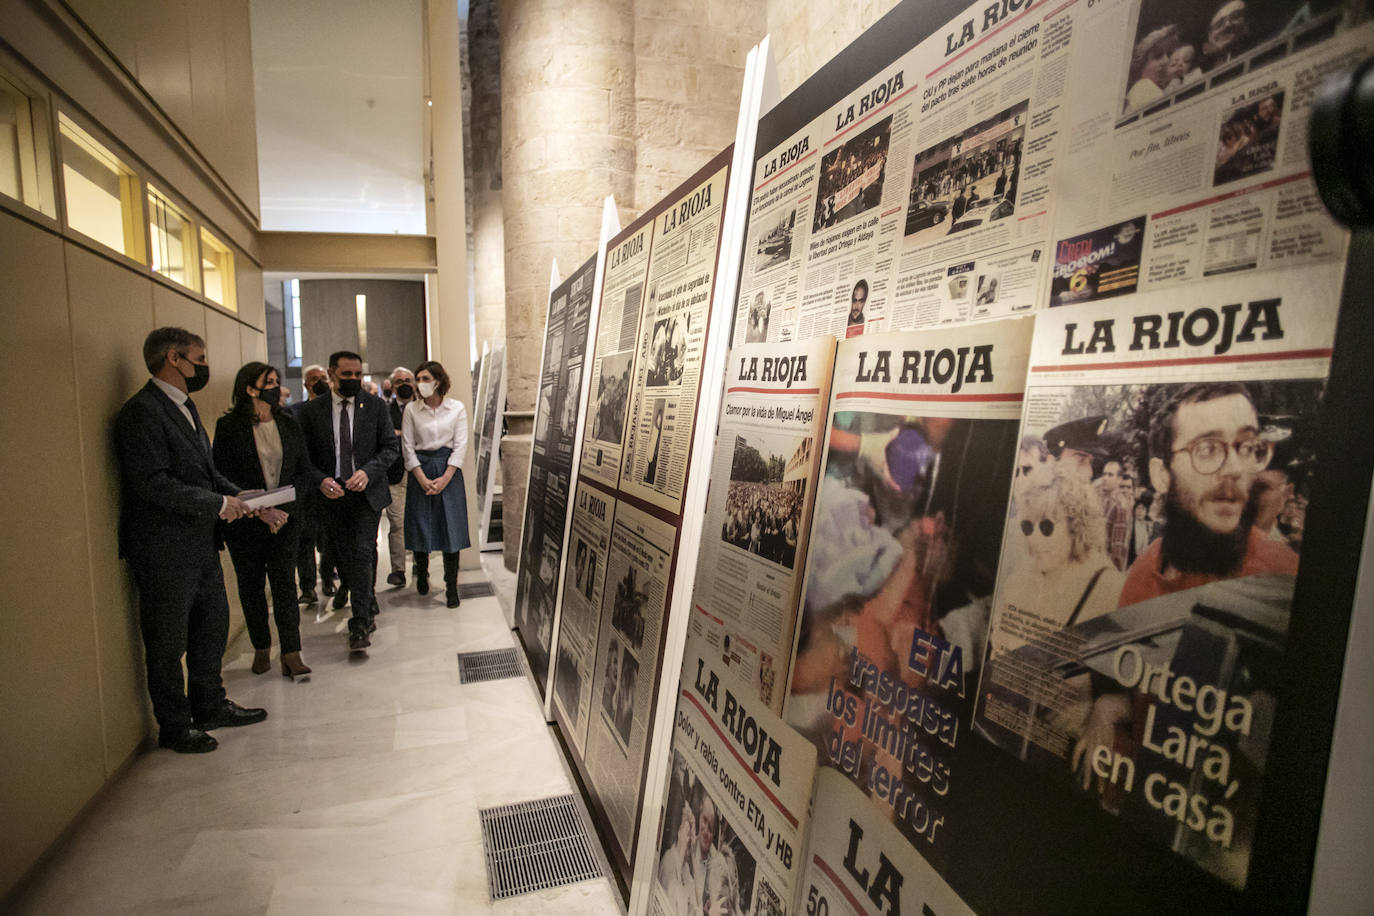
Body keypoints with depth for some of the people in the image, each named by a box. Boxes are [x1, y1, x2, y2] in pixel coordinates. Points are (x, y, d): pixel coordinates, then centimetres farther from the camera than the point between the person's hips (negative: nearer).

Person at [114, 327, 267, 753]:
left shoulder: (185, 406, 13)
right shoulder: (141, 412, -17)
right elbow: (151, 482, -24)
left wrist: (238, 495, 5)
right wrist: (217, 504, -20)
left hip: (199, 542, 9)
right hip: (163, 547, -9)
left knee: (213, 622, 18)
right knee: (168, 640, 6)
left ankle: (209, 705, 35)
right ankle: (174, 727, 23)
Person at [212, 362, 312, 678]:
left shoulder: (289, 426, 7)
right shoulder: (229, 427, -4)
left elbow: (302, 474, 7)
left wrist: (284, 507, -8)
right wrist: (259, 510, -13)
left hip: (285, 518, 2)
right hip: (245, 523, -2)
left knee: (285, 583, -1)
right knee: (251, 585, 9)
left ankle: (291, 654, 1)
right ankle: (261, 648, 25)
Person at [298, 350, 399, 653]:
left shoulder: (375, 406, 2)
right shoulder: (312, 410, 4)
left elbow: (390, 447, 1)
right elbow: (304, 455, 6)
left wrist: (367, 471, -16)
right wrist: (321, 480, -12)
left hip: (367, 493, -2)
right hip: (332, 495, 2)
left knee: (362, 555, -10)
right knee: (346, 560, 11)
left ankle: (359, 625, -2)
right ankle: (369, 610, 30)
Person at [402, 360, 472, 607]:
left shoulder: (457, 408, 1)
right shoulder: (411, 409, 3)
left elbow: (461, 445, -2)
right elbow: (407, 447, 1)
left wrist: (445, 478, -10)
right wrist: (423, 479, -9)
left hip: (449, 470, -1)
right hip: (420, 470, 1)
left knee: (451, 528, -3)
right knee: (420, 525, 5)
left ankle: (451, 587, 4)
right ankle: (422, 575, 30)